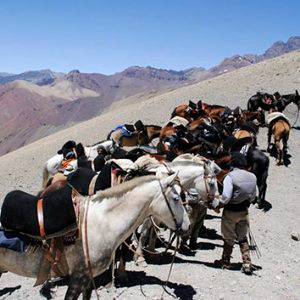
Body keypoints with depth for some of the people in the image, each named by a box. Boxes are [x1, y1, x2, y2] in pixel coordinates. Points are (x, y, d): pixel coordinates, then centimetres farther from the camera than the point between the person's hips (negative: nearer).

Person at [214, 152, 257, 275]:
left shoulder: (230, 176, -21)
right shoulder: (252, 177, -2)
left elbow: (226, 197, -24)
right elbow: (253, 196, 7)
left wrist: (219, 204, -7)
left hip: (230, 211, -5)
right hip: (244, 211, 5)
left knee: (228, 238, 12)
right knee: (243, 237, 19)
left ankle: (225, 262, 28)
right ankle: (247, 264, 16)